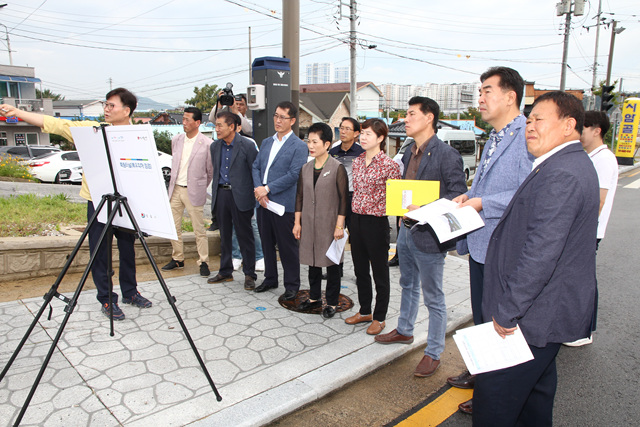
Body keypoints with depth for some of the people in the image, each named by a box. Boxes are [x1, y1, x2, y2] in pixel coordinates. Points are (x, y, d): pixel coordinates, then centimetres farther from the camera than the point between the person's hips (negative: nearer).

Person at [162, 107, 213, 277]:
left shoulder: (207, 144, -9)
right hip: (175, 189, 6)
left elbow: (211, 171, 0)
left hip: (193, 192, -6)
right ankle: (177, 258, 26)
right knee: (173, 227, 12)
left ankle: (203, 262, 10)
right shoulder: (176, 140, 8)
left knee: (199, 229, -1)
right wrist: (173, 183, 18)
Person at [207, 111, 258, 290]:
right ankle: (225, 272, 27)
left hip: (240, 196, -6)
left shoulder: (247, 146, -9)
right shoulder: (215, 146, 10)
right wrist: (215, 194, 16)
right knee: (224, 235, 14)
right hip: (220, 194, 6)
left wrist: (256, 195, -7)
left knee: (245, 236, 2)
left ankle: (249, 274, 12)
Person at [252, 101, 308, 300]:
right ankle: (270, 278, 33)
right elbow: (256, 167, 11)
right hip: (262, 202, 7)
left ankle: (292, 285, 15)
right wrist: (258, 189, -7)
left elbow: (293, 175, -15)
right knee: (267, 244, 17)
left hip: (283, 204, -6)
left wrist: (267, 189, -16)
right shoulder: (266, 142, 16)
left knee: (287, 247, 2)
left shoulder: (299, 146, -6)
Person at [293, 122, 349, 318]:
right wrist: (297, 222, 9)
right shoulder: (306, 168, 8)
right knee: (312, 260, 15)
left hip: (329, 224, -5)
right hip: (309, 224, 5)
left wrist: (339, 225, -13)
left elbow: (343, 198, -10)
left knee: (331, 263, 5)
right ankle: (314, 297, 30)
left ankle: (331, 302, 18)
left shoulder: (337, 168, -8)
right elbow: (300, 196, 12)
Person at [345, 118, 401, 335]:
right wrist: (353, 215, 16)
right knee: (360, 268, 16)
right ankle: (364, 311, 33)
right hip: (356, 219, 7)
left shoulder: (388, 165, -12)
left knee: (380, 272, 7)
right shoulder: (357, 161, 7)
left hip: (376, 221, -6)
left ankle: (379, 317, 22)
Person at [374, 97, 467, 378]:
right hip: (407, 231, 8)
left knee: (433, 297, 5)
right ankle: (404, 331, 46)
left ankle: (433, 353, 21)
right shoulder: (410, 152, 10)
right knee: (408, 285, 25)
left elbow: (458, 193, -18)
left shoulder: (446, 154, -16)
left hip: (429, 236, -8)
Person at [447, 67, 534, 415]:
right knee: (481, 317, 22)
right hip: (480, 242, 9)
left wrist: (483, 203, -23)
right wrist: (467, 196, 7)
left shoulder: (528, 136, -17)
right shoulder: (493, 138, 15)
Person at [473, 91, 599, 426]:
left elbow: (541, 252, -27)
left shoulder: (559, 174, -23)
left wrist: (507, 311, -21)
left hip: (534, 316, -11)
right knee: (536, 395, 24)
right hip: (547, 312, 11)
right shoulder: (573, 165, 13)